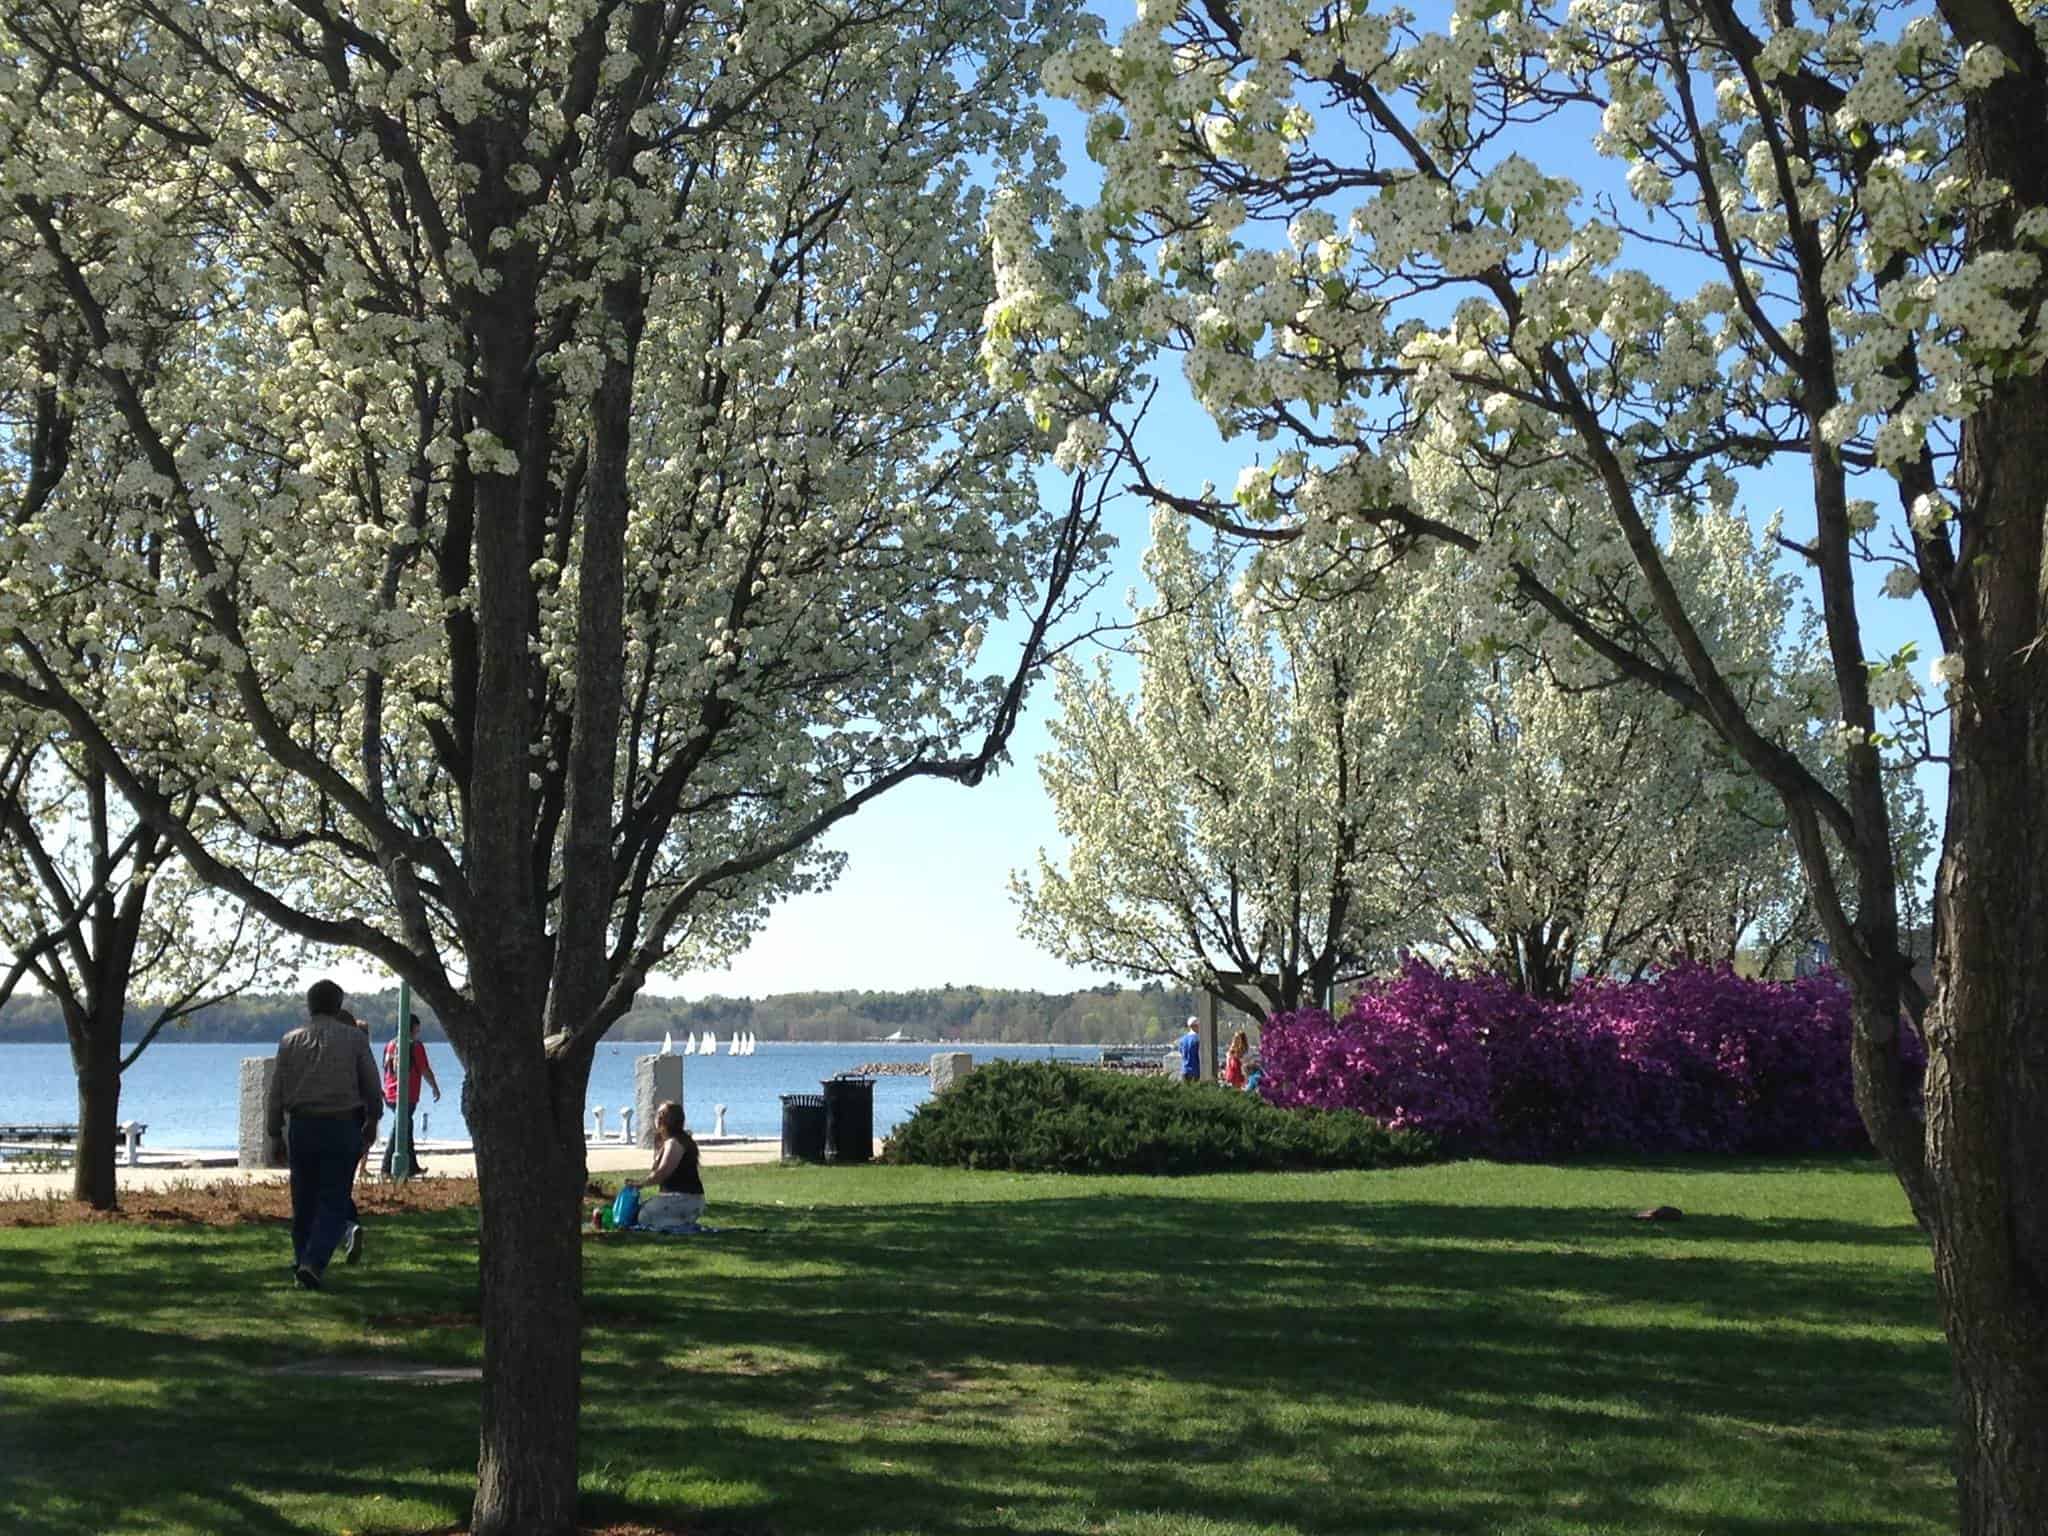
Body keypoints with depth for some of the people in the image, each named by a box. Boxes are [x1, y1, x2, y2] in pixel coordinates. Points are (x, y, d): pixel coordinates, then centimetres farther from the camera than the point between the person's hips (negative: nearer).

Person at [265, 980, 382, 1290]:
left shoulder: (290, 1041, 4)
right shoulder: (354, 1038, 0)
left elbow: (276, 1093, 5)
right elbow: (372, 1087, 4)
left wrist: (274, 1135, 14)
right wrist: (372, 1119, 20)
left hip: (301, 1127, 2)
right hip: (342, 1127, -2)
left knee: (304, 1200, 14)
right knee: (333, 1200, 0)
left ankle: (303, 1262, 23)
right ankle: (313, 1263, -14)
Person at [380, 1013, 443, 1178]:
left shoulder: (390, 1044, 10)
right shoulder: (416, 1045, -9)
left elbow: (385, 1070, 15)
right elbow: (425, 1070, -7)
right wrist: (435, 1088, 6)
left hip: (391, 1095, 7)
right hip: (408, 1096, -7)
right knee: (398, 1132, -4)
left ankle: (412, 1167, 22)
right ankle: (387, 1169, -5)